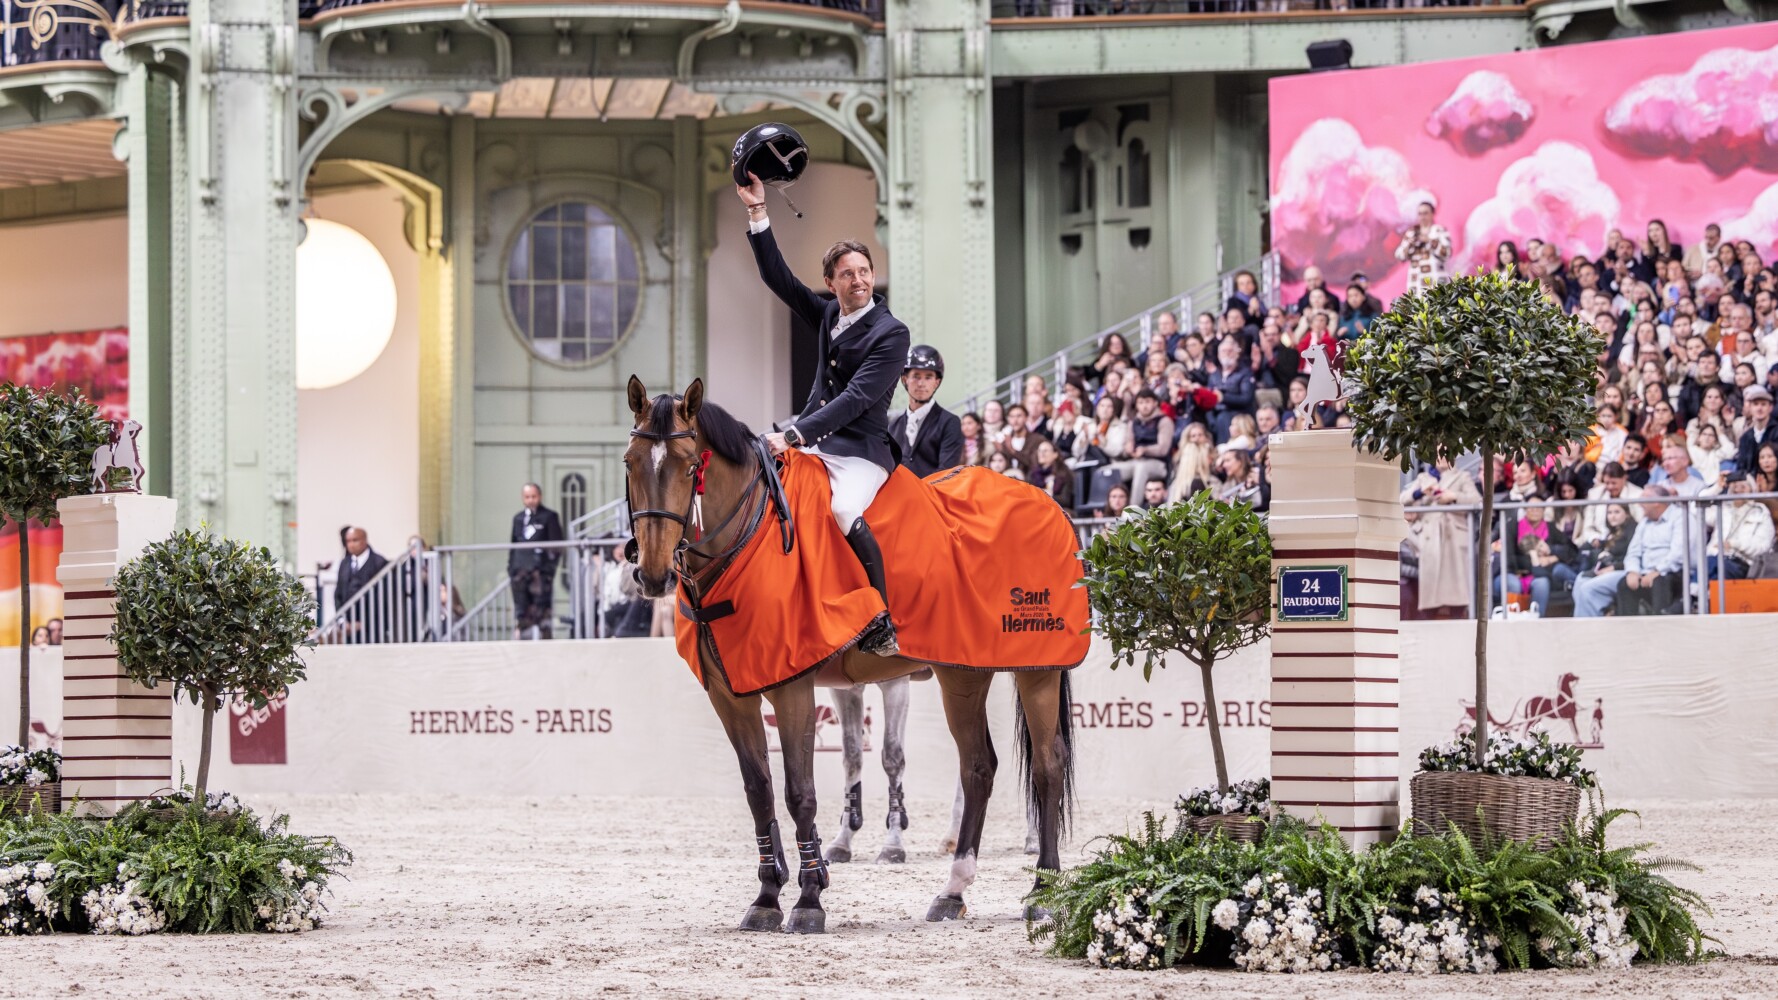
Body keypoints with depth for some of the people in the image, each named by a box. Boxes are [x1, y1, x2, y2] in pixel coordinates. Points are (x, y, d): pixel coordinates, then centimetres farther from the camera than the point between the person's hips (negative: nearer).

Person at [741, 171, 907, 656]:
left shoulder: (892, 333, -10)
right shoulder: (827, 316, 11)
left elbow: (857, 397, -19)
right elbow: (778, 278, 10)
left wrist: (795, 436, -27)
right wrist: (757, 212, 1)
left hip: (861, 451, -8)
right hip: (815, 443, 8)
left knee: (844, 510, -35)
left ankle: (881, 623, -29)